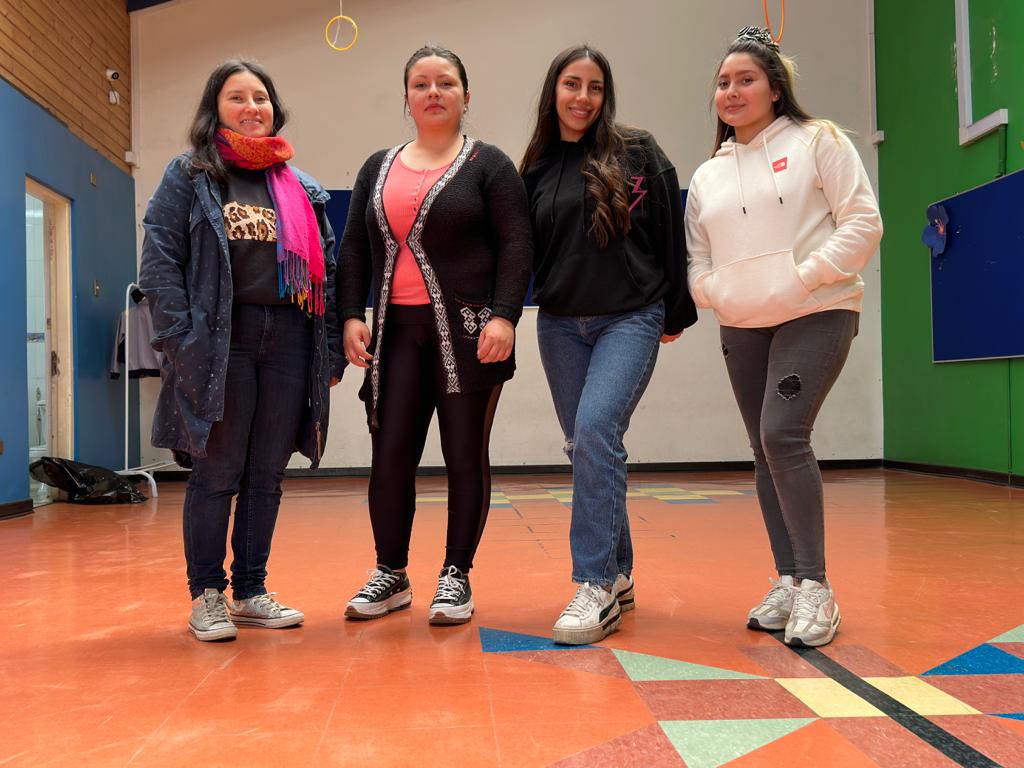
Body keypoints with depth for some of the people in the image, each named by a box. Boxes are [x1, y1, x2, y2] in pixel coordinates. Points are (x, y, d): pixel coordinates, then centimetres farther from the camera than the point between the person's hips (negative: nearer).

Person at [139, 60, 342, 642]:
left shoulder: (300, 187, 17)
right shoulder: (189, 176, 7)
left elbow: (327, 268, 13)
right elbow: (160, 264, -2)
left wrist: (332, 349, 4)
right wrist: (182, 342, -14)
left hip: (288, 341, 4)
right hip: (219, 342, -3)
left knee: (267, 475, 7)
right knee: (217, 474, 0)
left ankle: (251, 591, 19)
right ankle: (207, 595, 14)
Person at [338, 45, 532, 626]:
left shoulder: (488, 164, 4)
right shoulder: (378, 168, 16)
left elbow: (516, 245, -5)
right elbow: (354, 248, 14)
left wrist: (505, 317, -16)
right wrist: (352, 316, 2)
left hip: (469, 331, -3)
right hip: (396, 331, 4)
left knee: (465, 454, 2)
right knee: (391, 452, 1)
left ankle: (457, 577, 14)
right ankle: (391, 576, 16)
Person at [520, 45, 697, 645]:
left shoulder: (638, 153, 0)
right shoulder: (536, 170, 10)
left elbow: (671, 234, 1)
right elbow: (525, 252, 14)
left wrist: (676, 314, 2)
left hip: (631, 319, -4)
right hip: (560, 325, 5)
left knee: (596, 430, -22)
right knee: (587, 447, 7)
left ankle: (597, 587, -16)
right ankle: (618, 575, 21)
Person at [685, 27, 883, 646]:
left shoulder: (816, 140, 1)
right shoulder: (707, 176, 14)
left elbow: (863, 223, -5)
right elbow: (697, 261, 15)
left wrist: (806, 276, -14)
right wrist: (716, 292, -4)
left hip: (816, 315, -5)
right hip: (742, 329, 6)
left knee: (783, 435, -20)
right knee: (766, 451, 6)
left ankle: (816, 587, -9)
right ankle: (787, 582, 16)